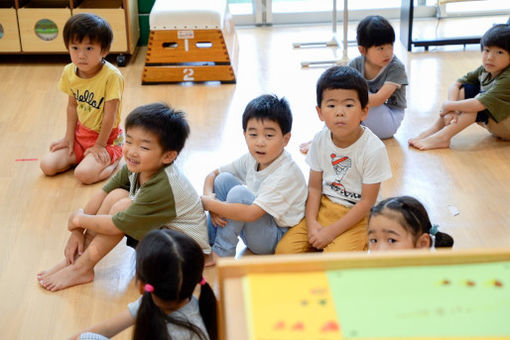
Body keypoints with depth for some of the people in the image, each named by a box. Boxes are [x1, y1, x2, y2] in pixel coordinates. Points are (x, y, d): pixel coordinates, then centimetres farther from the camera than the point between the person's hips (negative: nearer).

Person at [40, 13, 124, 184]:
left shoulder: (111, 76, -27)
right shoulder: (69, 72, -6)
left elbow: (110, 114, -21)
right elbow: (72, 106, 5)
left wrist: (100, 145, -15)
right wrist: (69, 137, 3)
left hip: (107, 137, -6)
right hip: (80, 133, 6)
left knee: (84, 174, -26)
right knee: (47, 166, -6)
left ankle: (113, 160, 1)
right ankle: (81, 156, 16)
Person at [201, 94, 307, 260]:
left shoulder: (286, 173, -27)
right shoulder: (251, 159, -3)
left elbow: (251, 213, -34)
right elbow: (212, 175, 7)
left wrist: (208, 203, -26)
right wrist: (210, 198, -16)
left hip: (276, 239, -8)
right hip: (251, 229, 8)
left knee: (239, 193, -27)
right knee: (224, 179, -6)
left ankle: (222, 252, -14)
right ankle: (208, 242, -5)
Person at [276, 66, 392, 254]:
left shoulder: (373, 149, -19)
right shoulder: (320, 140, -4)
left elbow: (367, 201, -15)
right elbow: (315, 186, 3)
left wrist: (331, 231, -17)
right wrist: (312, 223, -13)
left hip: (357, 215, -4)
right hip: (324, 208, 5)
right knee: (285, 250, -12)